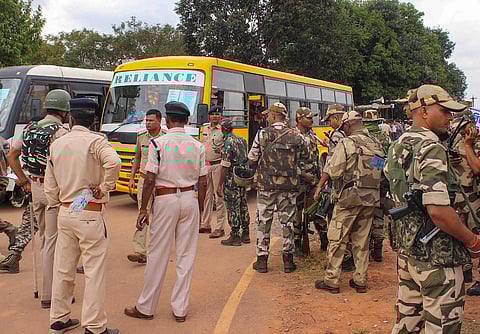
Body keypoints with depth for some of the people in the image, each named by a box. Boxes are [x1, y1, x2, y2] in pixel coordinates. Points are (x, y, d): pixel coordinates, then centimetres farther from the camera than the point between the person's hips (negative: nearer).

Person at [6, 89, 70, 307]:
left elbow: (12, 155, 14)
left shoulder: (31, 129, 10)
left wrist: (24, 181, 15)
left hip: (35, 188, 8)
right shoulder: (61, 132, -14)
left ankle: (47, 286, 30)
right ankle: (49, 295, 6)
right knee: (52, 240, -1)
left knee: (44, 238, 19)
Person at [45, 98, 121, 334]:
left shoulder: (57, 144, 8)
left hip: (65, 212, 6)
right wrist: (105, 187, -17)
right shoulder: (95, 141, -10)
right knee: (94, 271, 1)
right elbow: (113, 162, -31)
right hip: (90, 214, -6)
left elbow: (50, 186, 11)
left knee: (63, 269, 16)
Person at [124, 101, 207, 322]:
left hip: (165, 199, -3)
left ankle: (146, 308, 18)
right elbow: (203, 183, 4)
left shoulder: (158, 143, -7)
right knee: (186, 255, 9)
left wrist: (143, 208, -2)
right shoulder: (197, 145, 4)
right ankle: (180, 309, 16)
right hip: (190, 199, 3)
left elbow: (150, 180, -10)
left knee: (157, 255, 5)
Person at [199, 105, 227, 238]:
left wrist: (221, 151, -27)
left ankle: (220, 228, -1)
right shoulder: (205, 128, 14)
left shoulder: (223, 130, -7)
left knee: (219, 196, -5)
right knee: (207, 195, 13)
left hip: (218, 165, -7)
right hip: (206, 165, 7)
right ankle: (205, 225, 22)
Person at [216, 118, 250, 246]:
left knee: (233, 208, -1)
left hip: (232, 179, -8)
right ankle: (245, 234, 22)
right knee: (243, 206, 14)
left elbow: (225, 166, -18)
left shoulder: (228, 142, -16)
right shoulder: (242, 140, 10)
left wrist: (219, 185, -16)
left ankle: (235, 236, 4)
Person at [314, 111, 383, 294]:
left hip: (349, 198, -6)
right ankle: (360, 281, 20)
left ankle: (331, 281, 8)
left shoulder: (346, 143, -11)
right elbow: (381, 171, 11)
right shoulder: (376, 144, 8)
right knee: (362, 241, 14)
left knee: (336, 240, 3)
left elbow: (334, 172, -14)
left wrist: (328, 167, 6)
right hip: (371, 198, 6)